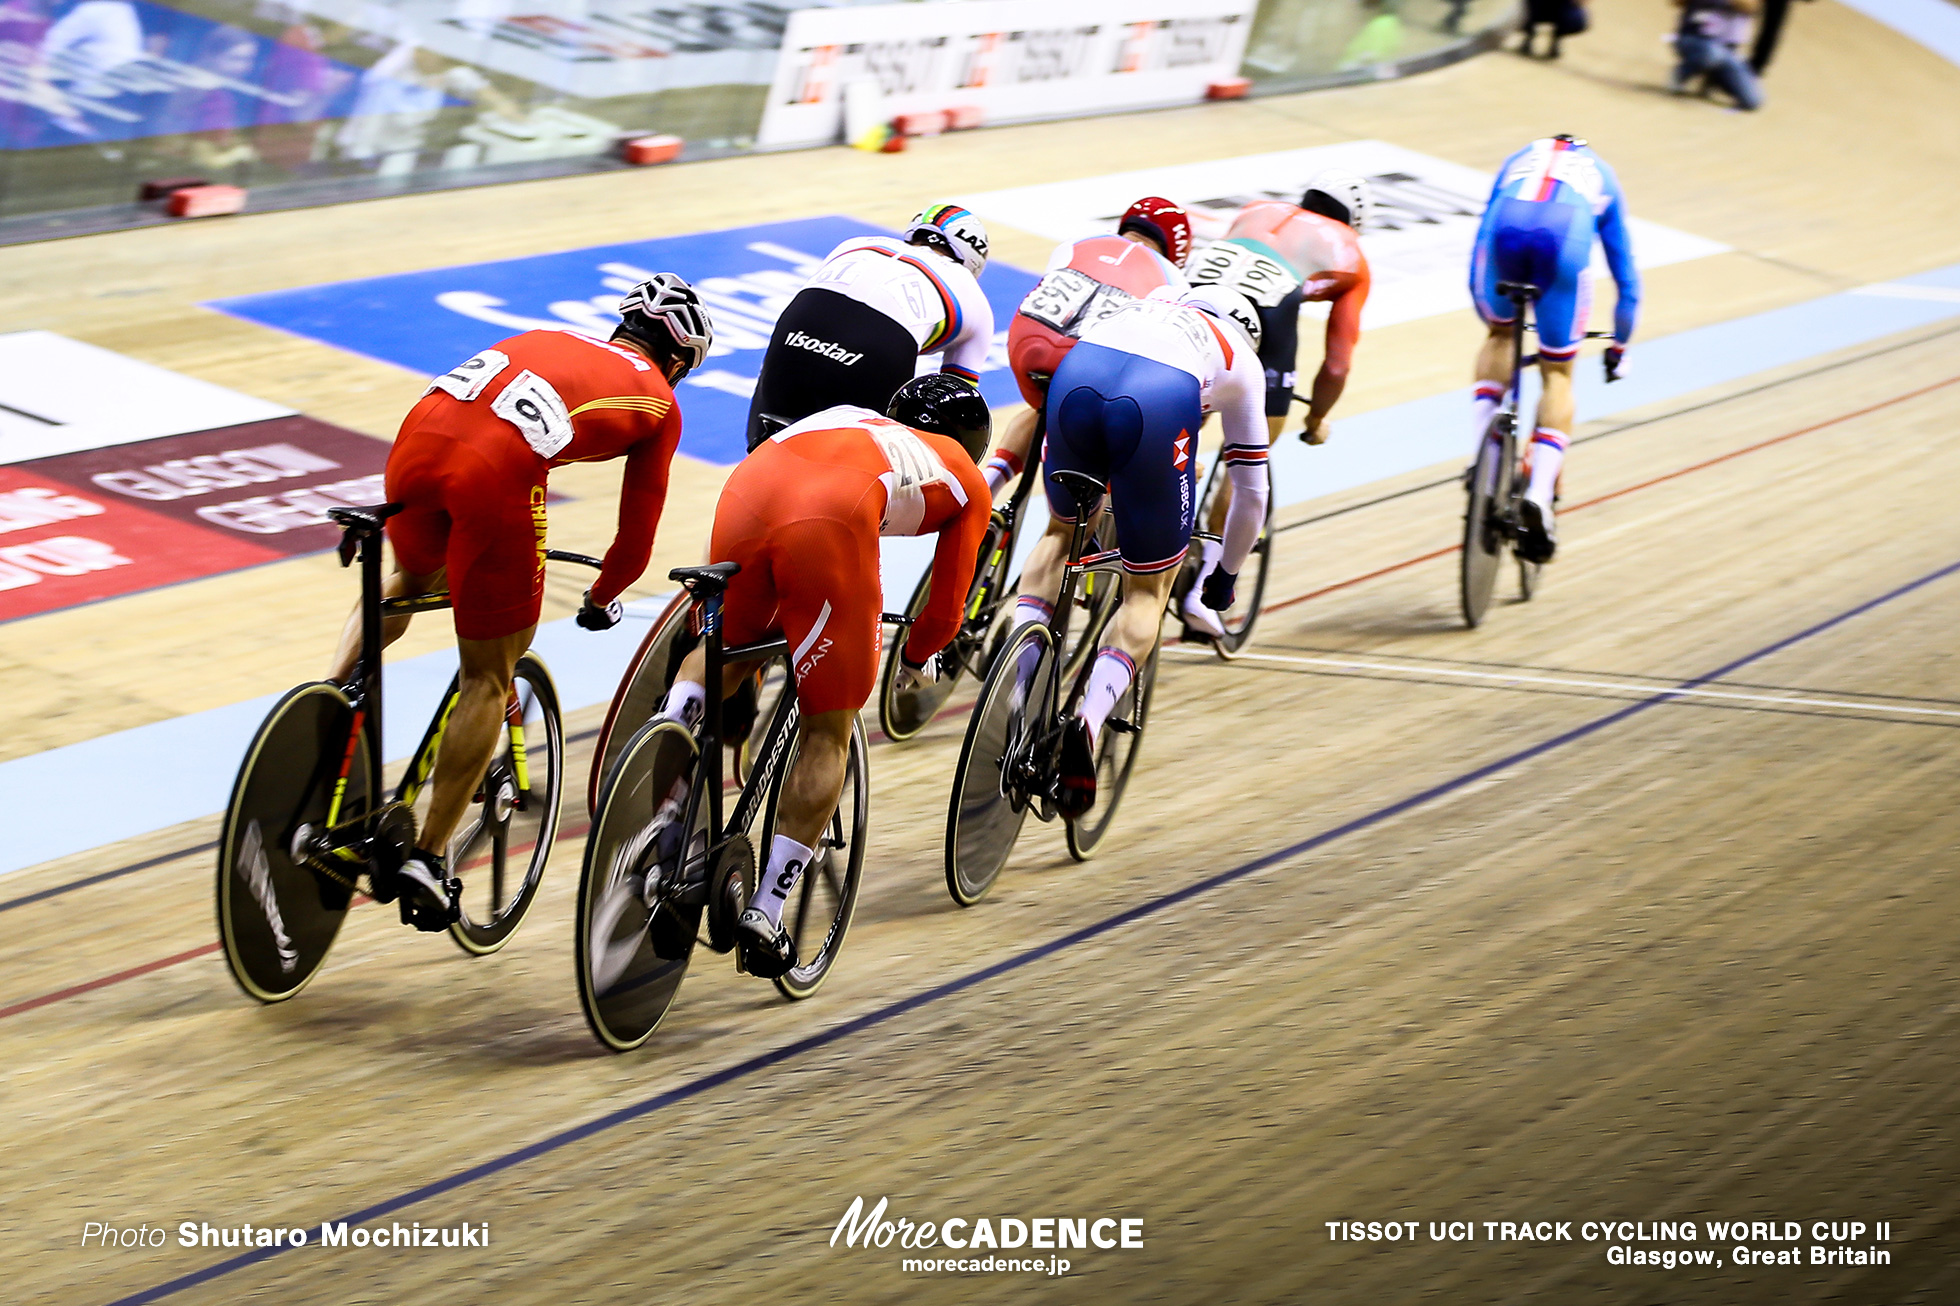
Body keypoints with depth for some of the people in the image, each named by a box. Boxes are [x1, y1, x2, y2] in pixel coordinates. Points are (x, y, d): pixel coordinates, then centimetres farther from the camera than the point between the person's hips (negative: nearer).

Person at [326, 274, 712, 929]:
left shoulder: (548, 340, 34)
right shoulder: (659, 401, 23)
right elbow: (637, 530, 25)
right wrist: (602, 600, 44)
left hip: (418, 436, 5)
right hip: (498, 476, -5)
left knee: (412, 578, 37)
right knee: (489, 678, 11)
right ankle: (428, 859, 8)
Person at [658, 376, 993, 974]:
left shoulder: (851, 416, 42)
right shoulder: (969, 483, 31)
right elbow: (945, 612, 29)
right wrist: (915, 658, 50)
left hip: (746, 484, 4)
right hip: (832, 520, -4)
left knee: (731, 645, 33)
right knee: (828, 731, 10)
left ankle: (670, 724, 3)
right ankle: (766, 911, 3)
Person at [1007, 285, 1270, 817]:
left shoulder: (1146, 305, 44)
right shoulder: (1243, 362, 36)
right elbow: (1252, 494, 39)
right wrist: (1226, 574, 54)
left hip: (1077, 371, 3)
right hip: (1159, 399, -3)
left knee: (1062, 531, 31)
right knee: (1147, 589, 13)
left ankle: (1017, 684, 14)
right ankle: (1088, 723, -12)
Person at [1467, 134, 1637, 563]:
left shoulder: (1519, 160, 41)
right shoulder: (1601, 176, 38)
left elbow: (1481, 239, 45)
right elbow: (1626, 278, 43)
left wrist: (1486, 316, 56)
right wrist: (1619, 345, 55)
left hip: (1504, 230, 1)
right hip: (1565, 239, -1)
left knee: (1500, 335, 30)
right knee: (1557, 374, 13)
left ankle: (1484, 451, 12)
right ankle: (1539, 495, -5)